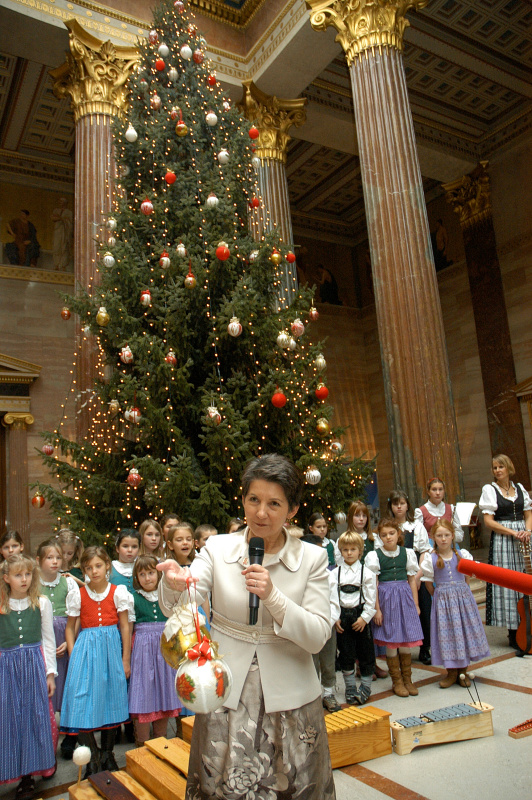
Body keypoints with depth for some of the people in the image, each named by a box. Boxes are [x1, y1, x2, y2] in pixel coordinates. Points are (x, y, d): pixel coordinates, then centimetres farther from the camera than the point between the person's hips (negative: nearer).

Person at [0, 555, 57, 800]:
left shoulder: (42, 603, 0)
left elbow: (48, 639, 4)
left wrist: (50, 673, 3)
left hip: (35, 664, 0)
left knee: (38, 714, 4)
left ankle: (40, 765, 23)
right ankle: (24, 777, 18)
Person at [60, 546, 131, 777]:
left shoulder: (118, 592, -4)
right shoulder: (78, 595, -1)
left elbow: (125, 627, 0)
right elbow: (70, 628, 7)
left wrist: (125, 659, 0)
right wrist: (73, 656, -2)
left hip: (111, 648, 0)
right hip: (86, 648, 0)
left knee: (111, 698, 8)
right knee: (84, 701, -5)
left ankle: (107, 753, 27)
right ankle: (93, 756, 13)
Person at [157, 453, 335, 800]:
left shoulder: (312, 558, -5)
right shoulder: (218, 548, -2)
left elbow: (318, 637, -10)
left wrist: (272, 596, -25)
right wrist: (174, 583, -35)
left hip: (289, 702, 0)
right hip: (225, 697, 1)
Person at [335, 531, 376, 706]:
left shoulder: (367, 573, -4)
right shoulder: (336, 573, 2)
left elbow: (371, 599, -4)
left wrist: (364, 617, -10)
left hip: (361, 616, -2)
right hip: (342, 617, 2)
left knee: (365, 654, 7)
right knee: (345, 655, 9)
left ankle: (365, 688, 23)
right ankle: (350, 688, 24)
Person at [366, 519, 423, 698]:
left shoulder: (407, 553, 5)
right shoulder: (374, 556, -4)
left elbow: (412, 579, 9)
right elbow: (373, 584, -4)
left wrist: (415, 604, 6)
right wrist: (376, 609, -7)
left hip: (405, 597, 3)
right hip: (386, 598, -2)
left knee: (406, 641, 8)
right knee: (391, 642, 3)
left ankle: (407, 679, 25)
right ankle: (397, 681, 19)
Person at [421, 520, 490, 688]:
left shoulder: (463, 555, 0)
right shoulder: (431, 560, -5)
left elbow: (467, 577, 10)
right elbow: (429, 584, 3)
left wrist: (462, 592, 5)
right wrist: (440, 597, 1)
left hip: (463, 597, 2)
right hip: (442, 600, -2)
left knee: (464, 629, 5)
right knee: (446, 632, 1)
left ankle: (463, 671, 20)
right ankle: (451, 672, 16)